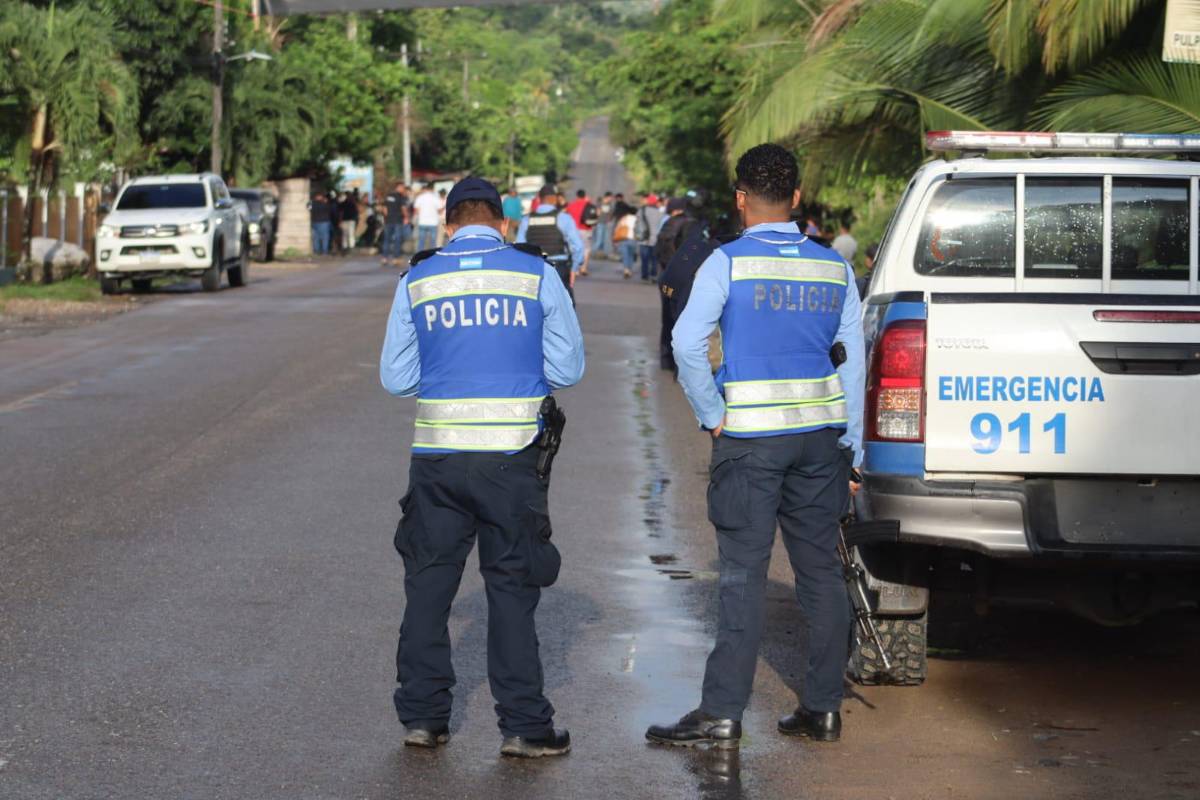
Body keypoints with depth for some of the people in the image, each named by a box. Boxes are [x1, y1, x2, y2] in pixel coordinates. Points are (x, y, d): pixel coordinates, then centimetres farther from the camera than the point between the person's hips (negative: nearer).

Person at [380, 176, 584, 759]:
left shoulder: (417, 281, 3)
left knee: (428, 584, 13)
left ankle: (422, 715, 17)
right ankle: (523, 726, 6)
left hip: (436, 456, 1)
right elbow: (567, 370, 2)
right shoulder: (537, 276, -1)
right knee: (512, 589, 6)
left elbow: (394, 378, 6)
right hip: (511, 456, -1)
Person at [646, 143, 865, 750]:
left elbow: (686, 342, -18)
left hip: (749, 439, -4)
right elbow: (855, 360, 7)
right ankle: (823, 708, 14)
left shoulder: (728, 262, -7)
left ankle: (722, 714, -4)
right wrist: (850, 447, 12)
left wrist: (712, 416, -7)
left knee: (745, 574, -4)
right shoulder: (833, 268, 7)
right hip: (820, 435, 4)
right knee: (820, 570, 10)